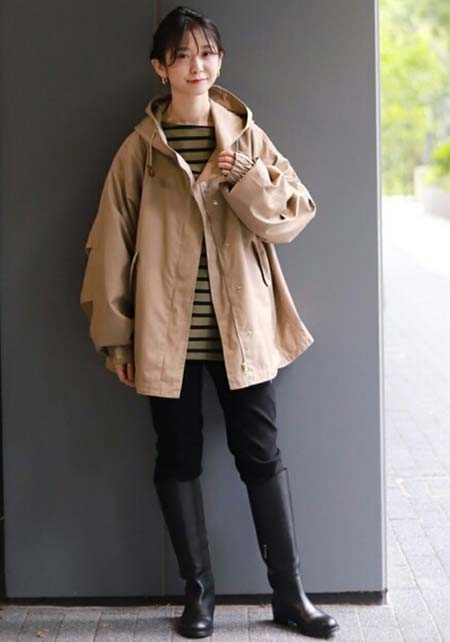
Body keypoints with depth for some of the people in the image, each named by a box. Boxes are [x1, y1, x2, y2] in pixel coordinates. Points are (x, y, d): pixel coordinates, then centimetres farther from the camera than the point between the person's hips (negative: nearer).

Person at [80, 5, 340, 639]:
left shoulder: (246, 136, 5)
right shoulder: (141, 147, 1)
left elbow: (292, 217, 0)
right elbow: (112, 241, 2)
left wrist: (243, 178, -17)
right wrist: (115, 333, 0)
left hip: (241, 326, 1)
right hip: (166, 330, 0)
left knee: (261, 454, 4)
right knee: (178, 459, 7)